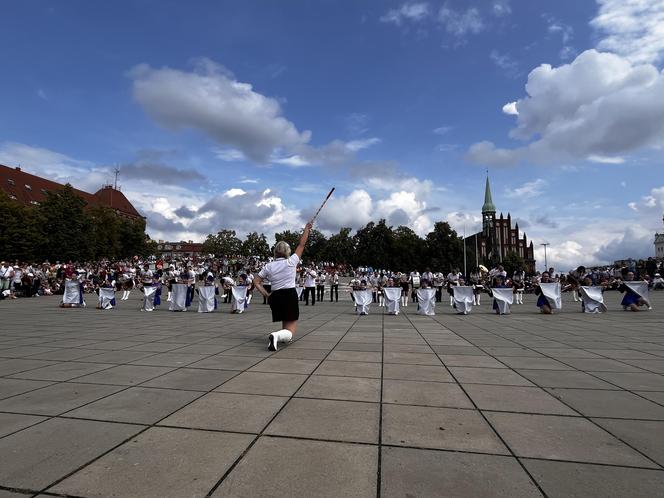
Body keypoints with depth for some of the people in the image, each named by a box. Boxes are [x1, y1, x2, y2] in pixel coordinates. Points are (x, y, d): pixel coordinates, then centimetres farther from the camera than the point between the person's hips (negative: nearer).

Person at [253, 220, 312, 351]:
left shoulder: (268, 266, 2)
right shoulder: (291, 262, -5)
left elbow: (256, 282, 5)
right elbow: (302, 244, 4)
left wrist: (266, 294, 9)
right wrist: (307, 228, 13)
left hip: (275, 297, 5)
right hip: (290, 295, -4)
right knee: (291, 329, -6)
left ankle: (285, 336, 31)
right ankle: (276, 335, -35)